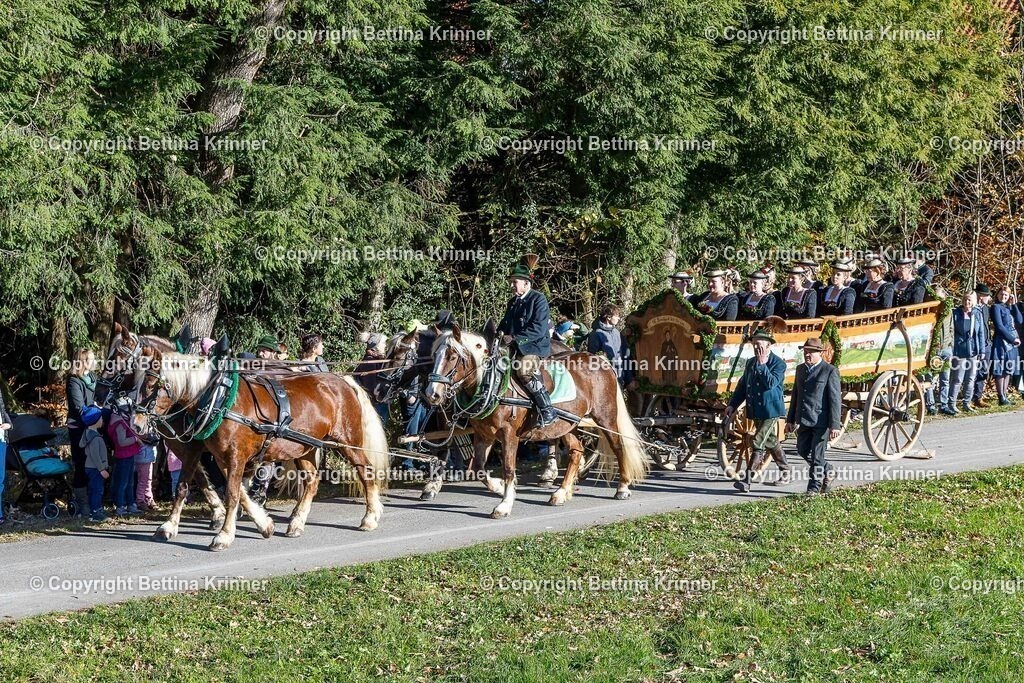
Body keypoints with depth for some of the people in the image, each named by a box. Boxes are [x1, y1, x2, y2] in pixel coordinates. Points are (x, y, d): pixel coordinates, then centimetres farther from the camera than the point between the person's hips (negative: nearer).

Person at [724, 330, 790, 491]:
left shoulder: (778, 363, -9)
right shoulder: (750, 363, 12)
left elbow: (771, 383, -24)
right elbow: (742, 386, 18)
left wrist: (762, 365, -23)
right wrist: (732, 405, 9)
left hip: (770, 410, -8)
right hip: (755, 410, 8)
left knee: (758, 444, -14)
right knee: (770, 442, 18)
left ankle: (747, 480, -17)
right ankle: (785, 470, 33)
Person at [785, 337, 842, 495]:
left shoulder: (830, 371, -10)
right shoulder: (801, 369, 11)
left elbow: (835, 399, -12)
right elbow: (795, 395, 17)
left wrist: (834, 425, -17)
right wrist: (791, 419, 15)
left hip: (822, 421, -7)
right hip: (804, 420, 7)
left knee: (817, 455, -2)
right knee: (803, 450, 12)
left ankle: (813, 489, 11)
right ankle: (828, 472, 33)